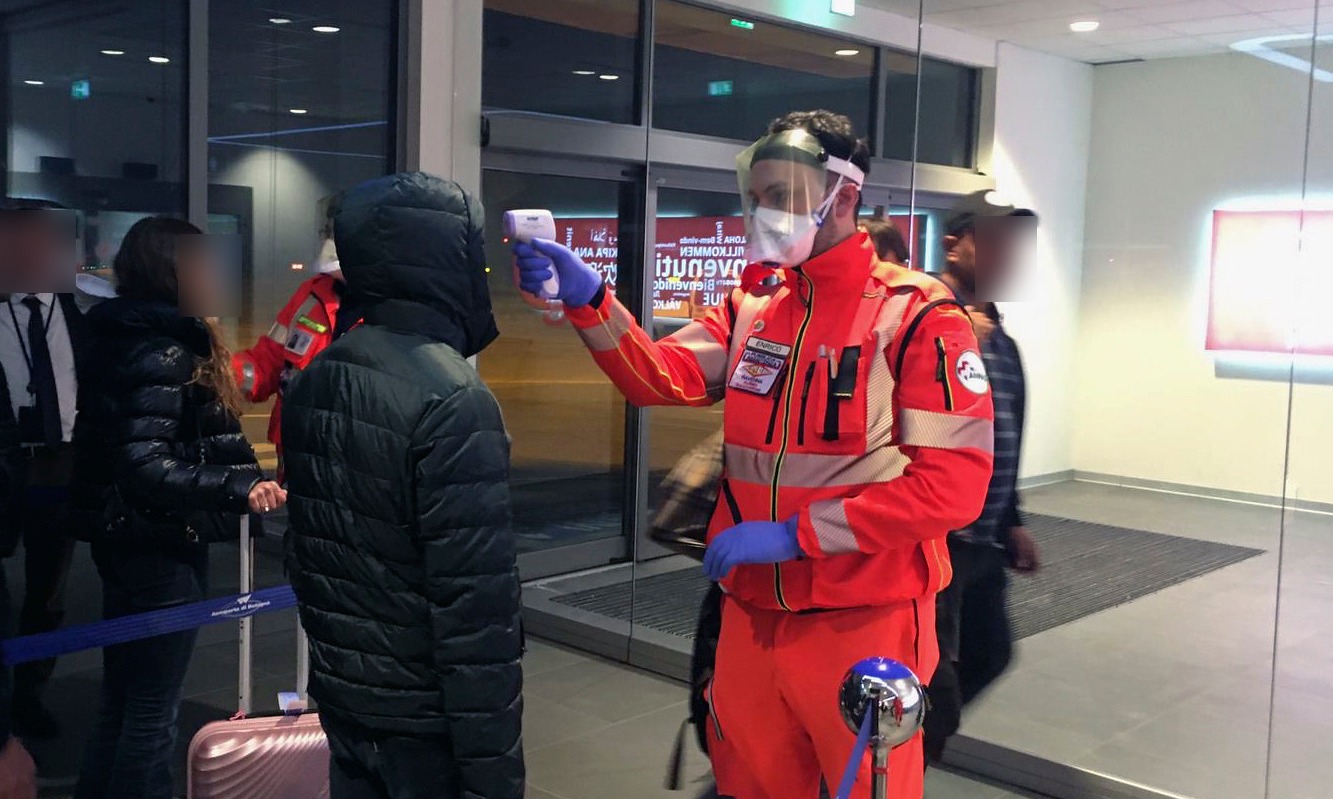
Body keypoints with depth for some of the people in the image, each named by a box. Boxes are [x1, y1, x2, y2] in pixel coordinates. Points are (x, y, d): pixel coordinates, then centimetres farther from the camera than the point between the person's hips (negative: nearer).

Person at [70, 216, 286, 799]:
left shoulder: (122, 337, 10)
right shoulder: (164, 353, -19)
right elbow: (146, 467, -29)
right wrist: (240, 487, -37)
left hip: (125, 540, 10)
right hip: (162, 547, -10)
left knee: (121, 702, 19)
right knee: (152, 713, 1)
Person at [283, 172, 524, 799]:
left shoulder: (311, 383, 3)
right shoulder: (452, 399, -23)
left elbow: (306, 550, 12)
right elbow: (475, 604, -24)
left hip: (340, 697, 7)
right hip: (425, 714, -7)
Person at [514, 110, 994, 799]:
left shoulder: (916, 315, -11)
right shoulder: (752, 304, 8)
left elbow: (955, 480, -17)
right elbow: (663, 377, -3)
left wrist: (795, 533, -19)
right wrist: (588, 299, -20)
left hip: (863, 625, -5)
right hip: (753, 614, 6)